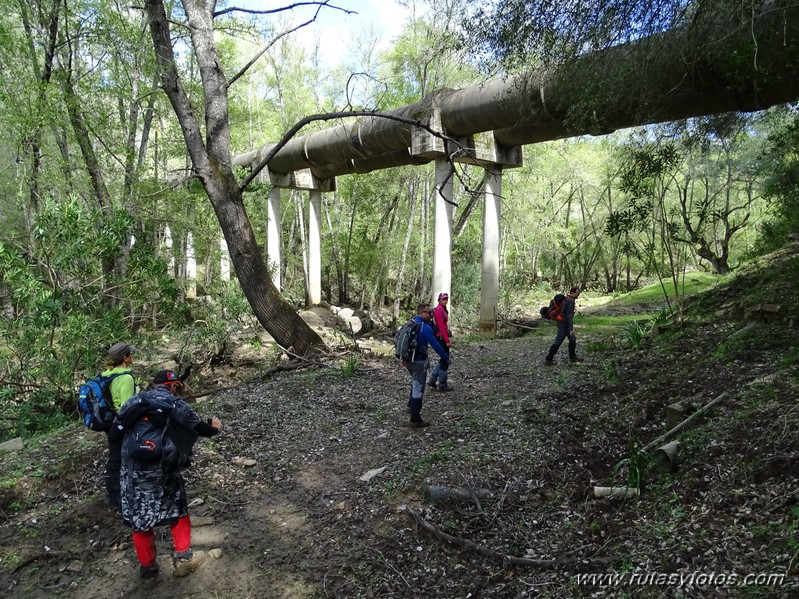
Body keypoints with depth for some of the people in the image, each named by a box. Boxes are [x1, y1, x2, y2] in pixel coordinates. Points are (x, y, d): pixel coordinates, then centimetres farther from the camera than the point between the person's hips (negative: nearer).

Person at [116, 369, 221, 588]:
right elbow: (200, 428, 13)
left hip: (132, 472, 3)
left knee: (139, 520, 15)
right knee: (178, 509, 20)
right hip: (162, 470, -3)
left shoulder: (133, 403, 12)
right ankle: (183, 557, 20)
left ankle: (148, 572, 24)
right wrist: (214, 427, 35)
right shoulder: (176, 405, 4)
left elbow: (116, 432, 17)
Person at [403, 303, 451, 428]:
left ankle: (411, 405, 48)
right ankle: (415, 420, 2)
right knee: (418, 389, -2)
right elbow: (435, 345, -19)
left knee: (415, 382, 32)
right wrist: (447, 358, -7)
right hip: (419, 361, -9)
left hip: (408, 359, 9)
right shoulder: (425, 327, -19)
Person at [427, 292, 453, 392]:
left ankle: (432, 380, 20)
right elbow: (441, 327, -21)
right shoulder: (439, 310, -15)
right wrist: (447, 340, -22)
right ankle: (442, 385, 7)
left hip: (441, 338, 10)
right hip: (441, 338, -10)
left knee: (443, 360, 17)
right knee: (445, 361, -1)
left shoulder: (442, 309, 17)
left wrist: (446, 338, 17)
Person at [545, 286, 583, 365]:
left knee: (573, 340, 15)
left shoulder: (566, 299, 12)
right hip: (564, 324, -10)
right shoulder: (570, 301, -18)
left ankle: (572, 357, 24)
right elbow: (570, 316, -24)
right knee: (558, 342, -6)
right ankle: (548, 359, 0)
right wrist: (571, 329, -24)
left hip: (562, 322, 10)